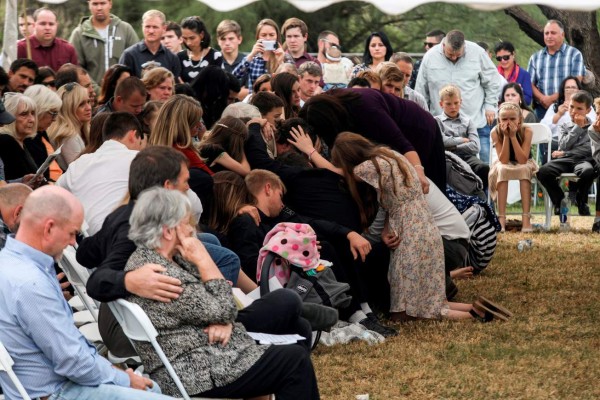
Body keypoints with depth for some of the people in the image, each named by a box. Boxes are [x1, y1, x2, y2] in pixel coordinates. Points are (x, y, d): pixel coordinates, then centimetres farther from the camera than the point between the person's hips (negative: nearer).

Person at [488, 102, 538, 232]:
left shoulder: (526, 131, -21)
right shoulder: (495, 132, -19)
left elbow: (522, 160, -29)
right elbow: (504, 160, -24)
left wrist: (513, 136, -33)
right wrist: (506, 136, -31)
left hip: (524, 166, -1)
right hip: (504, 167, 1)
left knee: (524, 169, -34)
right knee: (501, 169, -33)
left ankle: (526, 218, -39)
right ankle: (501, 218, -35)